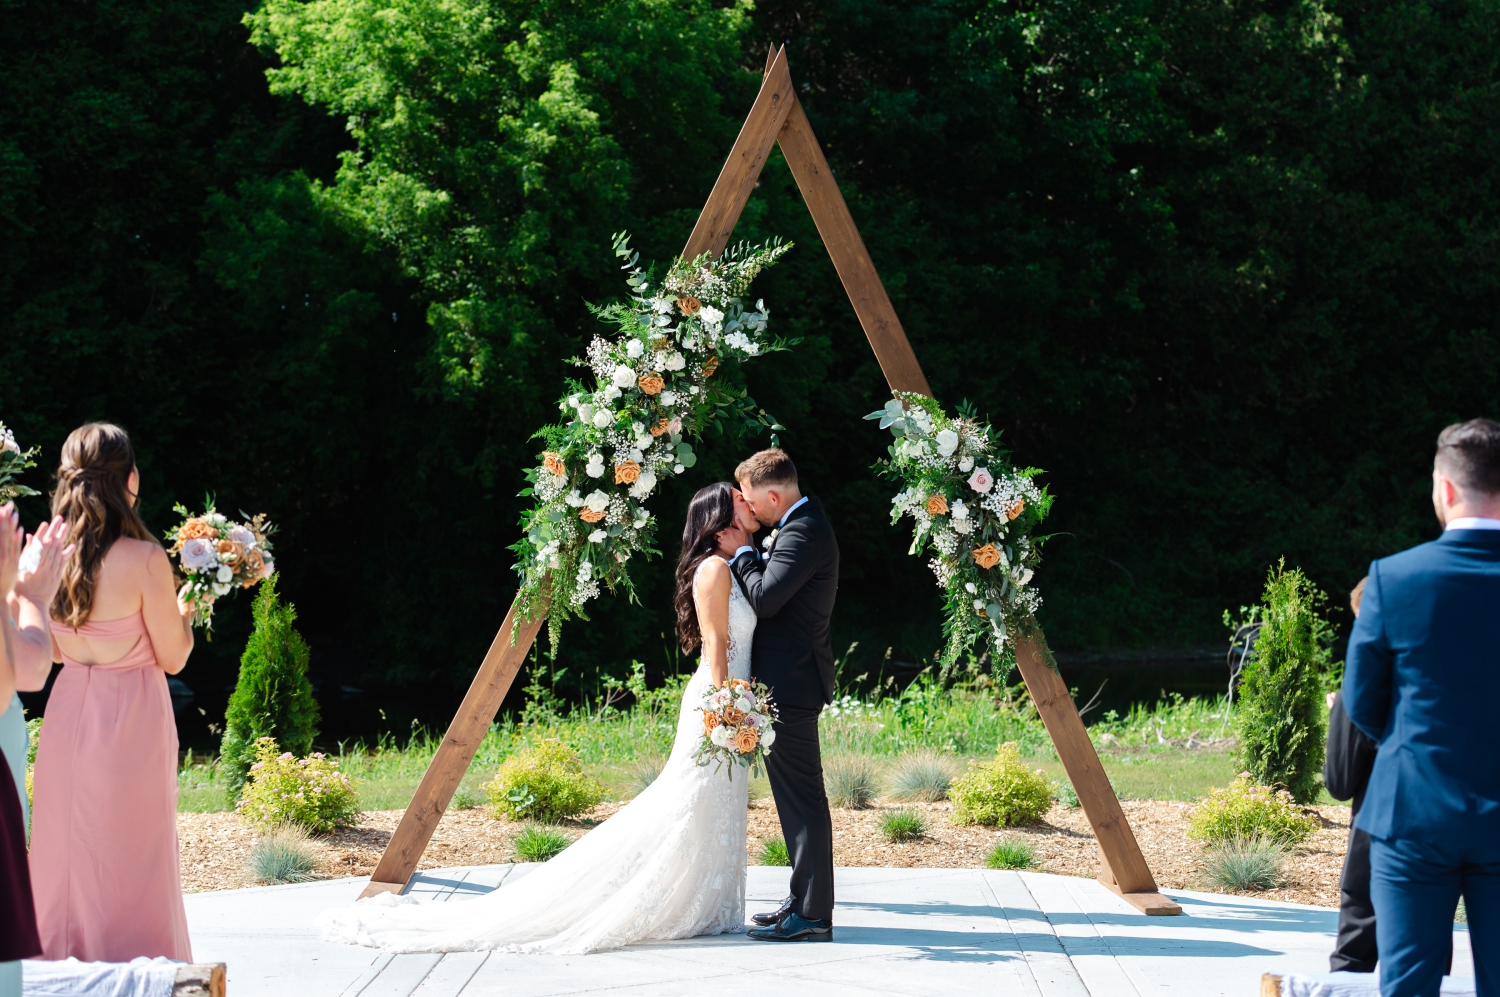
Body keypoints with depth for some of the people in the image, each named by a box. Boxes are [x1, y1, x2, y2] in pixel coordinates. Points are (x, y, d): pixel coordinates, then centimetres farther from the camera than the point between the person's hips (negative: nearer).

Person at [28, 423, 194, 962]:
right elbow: (172, 658, -10)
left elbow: (52, 650, 8)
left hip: (69, 717, 5)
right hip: (132, 721, -5)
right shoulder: (144, 559, -18)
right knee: (132, 870, 6)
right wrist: (185, 613, 8)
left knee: (68, 857, 15)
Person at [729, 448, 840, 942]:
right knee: (798, 796, 16)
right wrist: (752, 557, 6)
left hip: (790, 683, -11)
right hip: (793, 680, 11)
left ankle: (811, 915, -5)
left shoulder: (802, 532, -17)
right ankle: (804, 900, 23)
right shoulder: (802, 525, 16)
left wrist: (743, 556, -8)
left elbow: (765, 598, -22)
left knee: (801, 798, -7)